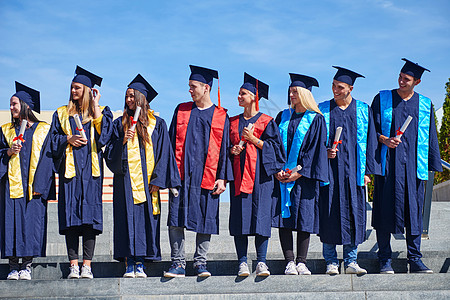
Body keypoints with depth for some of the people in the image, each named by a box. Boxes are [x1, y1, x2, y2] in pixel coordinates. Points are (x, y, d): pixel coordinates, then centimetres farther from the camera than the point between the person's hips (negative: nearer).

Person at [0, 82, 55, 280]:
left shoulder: (43, 130, 8)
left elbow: (46, 158, 1)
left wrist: (39, 185, -9)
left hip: (33, 186, -2)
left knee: (31, 221, -7)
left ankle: (26, 266, -3)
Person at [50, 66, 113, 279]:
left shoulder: (101, 112, 13)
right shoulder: (62, 114, 18)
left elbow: (104, 135, -4)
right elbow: (54, 139, 13)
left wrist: (95, 107, -4)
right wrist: (68, 139, -6)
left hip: (90, 169, -2)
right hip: (70, 169, 2)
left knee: (90, 217, -8)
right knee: (70, 216, -5)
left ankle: (87, 265, -8)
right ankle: (73, 265, -3)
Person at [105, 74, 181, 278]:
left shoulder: (157, 124, 8)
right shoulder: (119, 124, 11)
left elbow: (163, 153, 4)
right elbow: (110, 154, 6)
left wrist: (157, 180, -5)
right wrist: (122, 141, -13)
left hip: (146, 182, -1)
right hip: (125, 181, 1)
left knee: (144, 220, -3)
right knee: (127, 218, -5)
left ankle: (140, 264, 1)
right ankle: (129, 265, -3)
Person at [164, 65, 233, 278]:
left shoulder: (220, 116, 5)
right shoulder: (182, 110, 11)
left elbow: (224, 149, 4)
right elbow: (172, 142, 11)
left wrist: (222, 178, -3)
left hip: (206, 177, -1)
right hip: (181, 175, 1)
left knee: (205, 220, 1)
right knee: (176, 219, -4)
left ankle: (200, 262, 11)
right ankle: (178, 264, 1)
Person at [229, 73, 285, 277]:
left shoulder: (266, 121, 4)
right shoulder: (233, 122, 16)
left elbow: (272, 147, -2)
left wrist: (253, 139, -11)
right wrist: (232, 151, -2)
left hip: (260, 173, -3)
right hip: (238, 173, 3)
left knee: (260, 214, -7)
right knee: (239, 216, -4)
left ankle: (261, 262, -3)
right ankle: (242, 262, -1)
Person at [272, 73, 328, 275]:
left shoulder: (315, 119, 2)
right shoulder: (283, 117, 14)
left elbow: (314, 149, -4)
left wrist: (299, 172, -11)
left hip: (303, 176, -3)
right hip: (282, 176, 3)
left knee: (304, 219, -4)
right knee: (284, 217, -3)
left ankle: (301, 262, 2)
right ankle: (289, 262, 0)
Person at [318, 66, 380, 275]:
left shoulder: (363, 111, 8)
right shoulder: (323, 110, 6)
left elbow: (369, 142, 7)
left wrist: (367, 171, 1)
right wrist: (324, 152, -11)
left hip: (352, 170, 1)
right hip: (329, 170, -1)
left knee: (353, 213, -1)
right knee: (330, 214, -3)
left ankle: (350, 260, 7)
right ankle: (331, 261, 4)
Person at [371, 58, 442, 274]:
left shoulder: (425, 105, 11)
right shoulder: (382, 100, 6)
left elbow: (430, 137, 13)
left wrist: (431, 165, 8)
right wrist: (384, 139, -15)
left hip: (413, 165, 2)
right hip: (388, 165, -1)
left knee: (414, 211, 1)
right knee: (386, 210, -3)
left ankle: (415, 260, 7)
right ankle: (385, 260, 5)